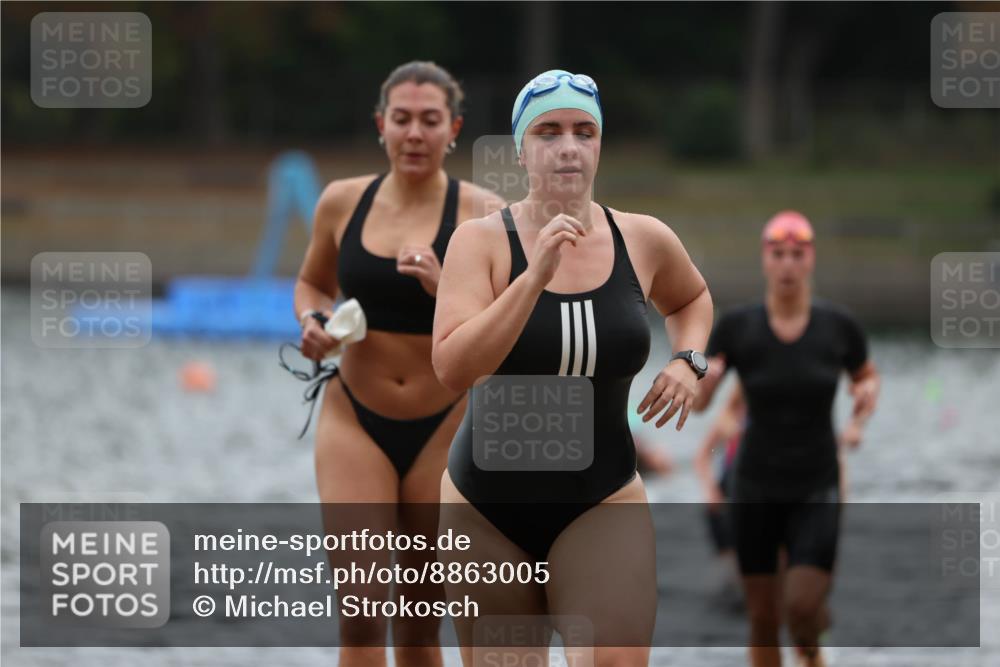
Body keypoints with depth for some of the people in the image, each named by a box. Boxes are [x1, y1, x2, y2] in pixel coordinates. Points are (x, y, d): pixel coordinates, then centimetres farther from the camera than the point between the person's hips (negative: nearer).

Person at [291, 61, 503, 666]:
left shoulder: (481, 213, -7)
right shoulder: (343, 202, 1)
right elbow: (313, 283, 19)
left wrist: (446, 289, -27)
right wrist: (314, 321, -3)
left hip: (445, 427, -1)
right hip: (354, 419, 1)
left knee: (422, 617, 9)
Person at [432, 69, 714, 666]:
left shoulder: (643, 240, 0)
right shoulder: (482, 240, -8)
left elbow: (692, 299, 25)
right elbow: (452, 369, -23)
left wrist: (688, 360, 5)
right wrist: (536, 276, -28)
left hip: (602, 504, 0)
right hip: (486, 505, 0)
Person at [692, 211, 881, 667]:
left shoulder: (839, 326, -6)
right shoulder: (736, 327, -8)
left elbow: (868, 376, 13)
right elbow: (697, 403, -6)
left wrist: (868, 394, -11)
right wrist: (704, 379, -29)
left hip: (816, 491, -1)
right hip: (756, 489, 1)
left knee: (802, 607, -16)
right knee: (763, 618, 4)